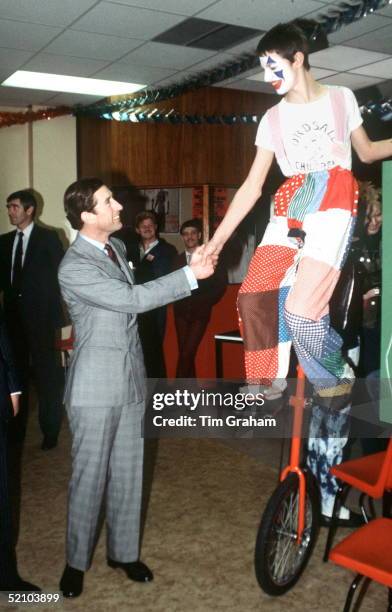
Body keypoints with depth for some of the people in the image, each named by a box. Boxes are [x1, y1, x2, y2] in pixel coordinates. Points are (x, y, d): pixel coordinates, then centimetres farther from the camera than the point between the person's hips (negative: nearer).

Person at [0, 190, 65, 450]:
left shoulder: (48, 238, -5)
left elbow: (60, 273, -6)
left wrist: (47, 302, -9)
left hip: (40, 314, -5)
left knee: (46, 371, 2)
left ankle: (51, 429, 14)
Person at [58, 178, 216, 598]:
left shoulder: (116, 247, 8)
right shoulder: (74, 268, -19)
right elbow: (132, 300, -23)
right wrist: (190, 275, -20)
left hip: (130, 378, 7)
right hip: (95, 387, -7)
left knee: (128, 472, 15)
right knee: (89, 476, 6)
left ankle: (123, 551, 32)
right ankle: (76, 561, 26)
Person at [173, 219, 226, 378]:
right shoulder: (178, 259, 10)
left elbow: (221, 283, -2)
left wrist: (205, 303, -7)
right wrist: (179, 304, -3)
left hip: (200, 312, -4)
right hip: (181, 313, 4)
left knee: (187, 353, -11)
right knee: (184, 354, 5)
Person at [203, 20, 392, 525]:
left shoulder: (340, 99, 11)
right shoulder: (273, 118, 15)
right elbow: (252, 186, 11)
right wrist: (215, 242, 5)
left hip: (332, 207, -3)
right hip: (289, 211, 4)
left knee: (302, 308, -22)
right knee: (254, 297, -18)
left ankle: (336, 388, 0)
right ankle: (269, 391, -3)